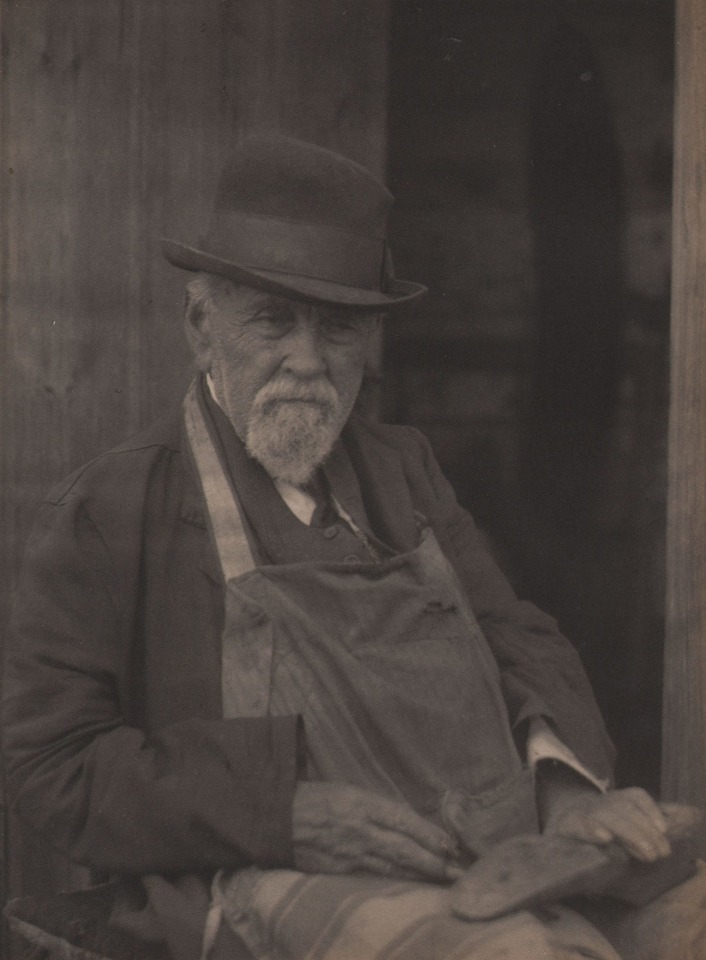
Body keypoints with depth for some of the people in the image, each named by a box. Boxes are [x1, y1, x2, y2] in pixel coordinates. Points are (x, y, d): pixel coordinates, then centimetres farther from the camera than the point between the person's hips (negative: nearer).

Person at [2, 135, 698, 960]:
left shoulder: (402, 470, 21)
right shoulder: (103, 514, 3)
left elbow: (518, 639, 19)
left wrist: (563, 782, -4)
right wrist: (287, 808, -16)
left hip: (500, 862, 6)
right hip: (271, 887, -6)